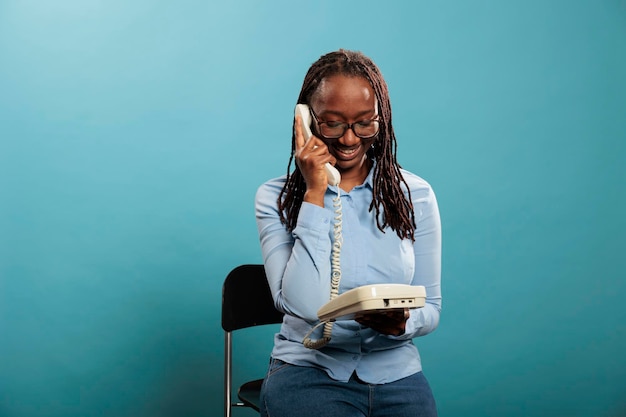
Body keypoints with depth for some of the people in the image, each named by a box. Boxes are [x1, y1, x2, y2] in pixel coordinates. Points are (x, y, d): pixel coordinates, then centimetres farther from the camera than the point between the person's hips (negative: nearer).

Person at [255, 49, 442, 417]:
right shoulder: (276, 199, -3)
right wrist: (315, 193, -16)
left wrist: (403, 325, -17)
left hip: (396, 372, 3)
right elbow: (302, 305, -16)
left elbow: (431, 308, 7)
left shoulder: (415, 196, 2)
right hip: (308, 370, -2)